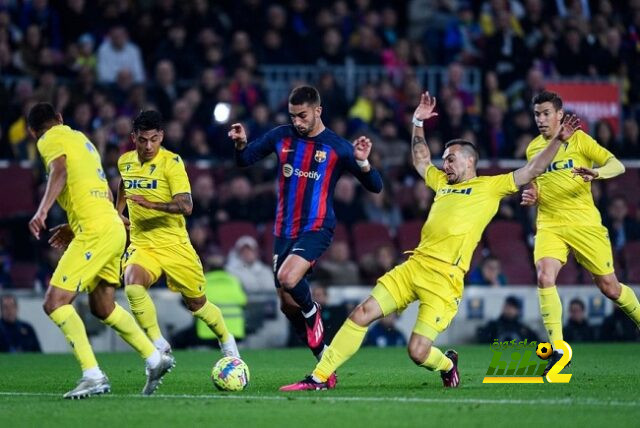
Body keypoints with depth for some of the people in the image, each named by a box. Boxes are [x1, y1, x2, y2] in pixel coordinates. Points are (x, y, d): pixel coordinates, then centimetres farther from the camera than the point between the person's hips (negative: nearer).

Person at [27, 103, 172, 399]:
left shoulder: (50, 140, 1)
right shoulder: (81, 139, 25)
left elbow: (60, 171, -21)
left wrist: (42, 210, -32)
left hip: (95, 231, -9)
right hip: (114, 227, 9)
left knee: (55, 303, -11)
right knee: (103, 307, 23)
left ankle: (93, 376, -20)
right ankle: (155, 359, 27)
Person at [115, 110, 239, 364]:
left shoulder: (171, 162, -13)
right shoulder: (125, 162, 4)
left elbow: (186, 206, -24)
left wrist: (152, 204, -36)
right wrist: (117, 214, 23)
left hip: (174, 245, -3)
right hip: (141, 245, 3)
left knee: (197, 303, 9)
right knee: (132, 284, -29)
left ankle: (228, 344, 38)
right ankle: (160, 347, -17)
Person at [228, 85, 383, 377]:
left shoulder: (337, 147, -5)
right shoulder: (282, 137, 5)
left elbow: (375, 187, -4)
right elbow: (244, 160, 11)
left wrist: (362, 162, -24)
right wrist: (241, 144, -11)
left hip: (316, 228, -5)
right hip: (284, 230, 5)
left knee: (288, 279, -30)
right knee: (287, 305, 5)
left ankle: (312, 312, 1)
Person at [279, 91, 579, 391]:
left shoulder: (490, 186, 6)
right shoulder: (443, 183, 24)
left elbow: (532, 170, 2)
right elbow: (420, 160, 41)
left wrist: (558, 140, -6)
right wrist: (418, 124, 36)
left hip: (444, 279, -6)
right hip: (414, 266, 6)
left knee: (418, 352, -12)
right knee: (362, 314, -5)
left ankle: (447, 364, 23)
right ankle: (321, 376, 1)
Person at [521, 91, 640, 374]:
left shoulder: (578, 139, -2)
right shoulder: (533, 149, 11)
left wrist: (596, 173, -28)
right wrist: (531, 196, 3)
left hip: (584, 223, -3)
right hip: (549, 225, 3)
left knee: (609, 287, 3)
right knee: (545, 278, -23)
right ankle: (558, 349, -20)